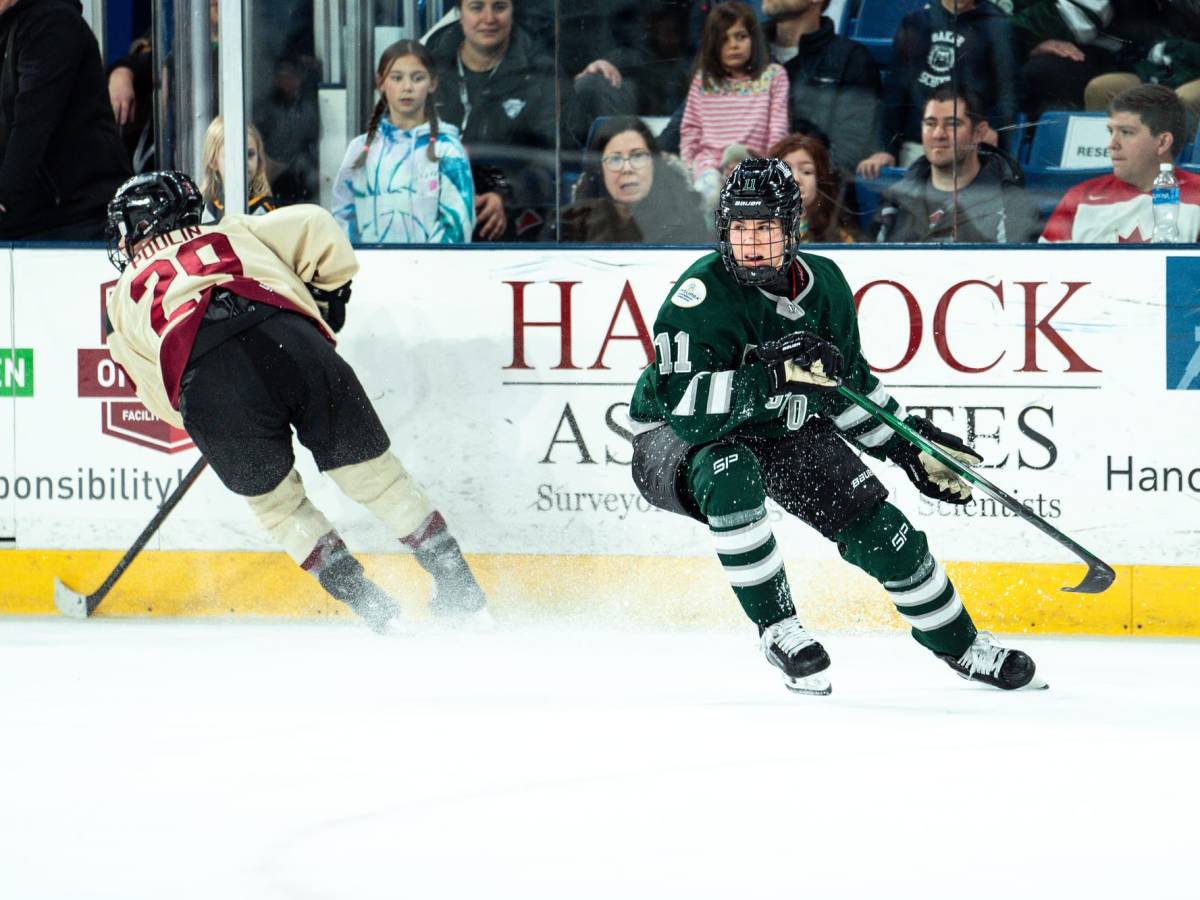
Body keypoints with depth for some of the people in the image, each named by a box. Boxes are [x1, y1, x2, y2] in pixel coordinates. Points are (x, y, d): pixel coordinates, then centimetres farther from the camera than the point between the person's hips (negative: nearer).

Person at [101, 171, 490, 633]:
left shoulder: (125, 298, 34)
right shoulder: (233, 233, 37)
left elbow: (160, 394, 31)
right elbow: (315, 225, 25)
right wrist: (330, 295, 38)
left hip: (208, 388, -1)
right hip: (291, 342, 1)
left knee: (276, 503, 22)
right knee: (375, 474, 15)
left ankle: (379, 613, 17)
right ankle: (465, 599, 15)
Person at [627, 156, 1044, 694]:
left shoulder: (824, 285, -9)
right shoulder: (702, 293, -29)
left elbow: (846, 382, 9)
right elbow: (686, 405, -39)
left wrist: (910, 446, 7)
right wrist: (774, 376, -47)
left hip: (782, 432, 6)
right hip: (681, 439, -6)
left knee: (878, 528, -1)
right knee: (731, 478, -40)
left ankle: (959, 644, 24)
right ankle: (777, 629, -23)